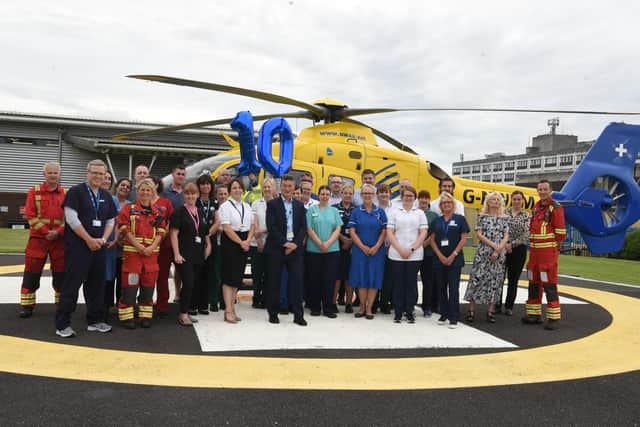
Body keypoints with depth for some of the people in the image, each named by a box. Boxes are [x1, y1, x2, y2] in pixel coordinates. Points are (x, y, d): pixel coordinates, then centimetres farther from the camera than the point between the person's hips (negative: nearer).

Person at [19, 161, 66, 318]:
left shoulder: (67, 193, 5)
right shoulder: (34, 192, 3)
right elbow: (30, 216, -4)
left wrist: (58, 232, -13)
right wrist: (46, 232, -13)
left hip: (60, 239, 1)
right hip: (38, 238, 0)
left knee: (61, 274, 5)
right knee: (31, 274, 2)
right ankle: (27, 306, 12)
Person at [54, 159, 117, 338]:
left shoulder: (107, 197, 14)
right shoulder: (76, 192, -4)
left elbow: (110, 221, 15)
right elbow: (71, 218, -12)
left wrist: (102, 239, -2)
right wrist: (89, 239, -13)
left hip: (98, 247, 6)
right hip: (77, 246, -6)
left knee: (96, 285, 10)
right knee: (71, 285, -5)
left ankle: (94, 321, 21)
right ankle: (62, 324, 3)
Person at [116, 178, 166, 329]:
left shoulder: (158, 212, 11)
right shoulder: (128, 208, 2)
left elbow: (161, 232, 6)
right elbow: (124, 229, -6)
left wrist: (152, 247, -10)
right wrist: (138, 246, -15)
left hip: (151, 253, 3)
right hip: (132, 252, -3)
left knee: (148, 285, 6)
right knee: (130, 285, -1)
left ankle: (145, 316, 15)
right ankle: (127, 317, 8)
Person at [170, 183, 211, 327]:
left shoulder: (201, 213, 15)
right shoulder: (179, 212, -3)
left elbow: (206, 233, 21)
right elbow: (174, 233, -9)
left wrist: (208, 246, 9)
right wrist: (176, 254, -16)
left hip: (198, 255, 6)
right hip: (184, 254, -6)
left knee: (193, 284, 9)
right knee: (188, 283, -11)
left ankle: (185, 312, 20)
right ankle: (183, 315, -1)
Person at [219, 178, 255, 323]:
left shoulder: (247, 207, 13)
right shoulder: (225, 206, -5)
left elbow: (252, 226, 10)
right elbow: (226, 228, -13)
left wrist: (248, 241, -6)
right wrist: (240, 242, -12)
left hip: (245, 244, 6)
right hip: (230, 242, -6)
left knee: (238, 276, 7)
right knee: (229, 276, -5)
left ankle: (232, 309, 14)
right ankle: (228, 311, -2)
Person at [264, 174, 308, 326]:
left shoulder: (299, 205, 12)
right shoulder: (272, 204, 1)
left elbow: (303, 227, 6)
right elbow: (271, 227, -8)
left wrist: (295, 243, -8)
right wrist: (285, 243, -14)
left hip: (295, 247, 3)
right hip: (276, 248, -2)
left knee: (297, 281, -1)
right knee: (274, 282, 4)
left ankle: (298, 315, 4)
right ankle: (273, 313, 15)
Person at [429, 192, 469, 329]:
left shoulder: (460, 219, 0)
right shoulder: (436, 221, 8)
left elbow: (463, 239, -4)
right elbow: (432, 240, 6)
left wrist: (453, 255, -10)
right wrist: (440, 256, -6)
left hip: (455, 260, -3)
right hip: (439, 259, 3)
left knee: (453, 288, -4)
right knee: (441, 287, 9)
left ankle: (453, 318, 0)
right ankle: (443, 315, 20)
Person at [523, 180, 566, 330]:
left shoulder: (555, 207, -9)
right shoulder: (536, 207, 14)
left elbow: (560, 231, -12)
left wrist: (554, 246, -2)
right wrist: (533, 243, 13)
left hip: (548, 251, -8)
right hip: (534, 250, 8)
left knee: (549, 284, -6)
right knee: (534, 282, 11)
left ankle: (554, 318, 1)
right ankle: (535, 314, 20)